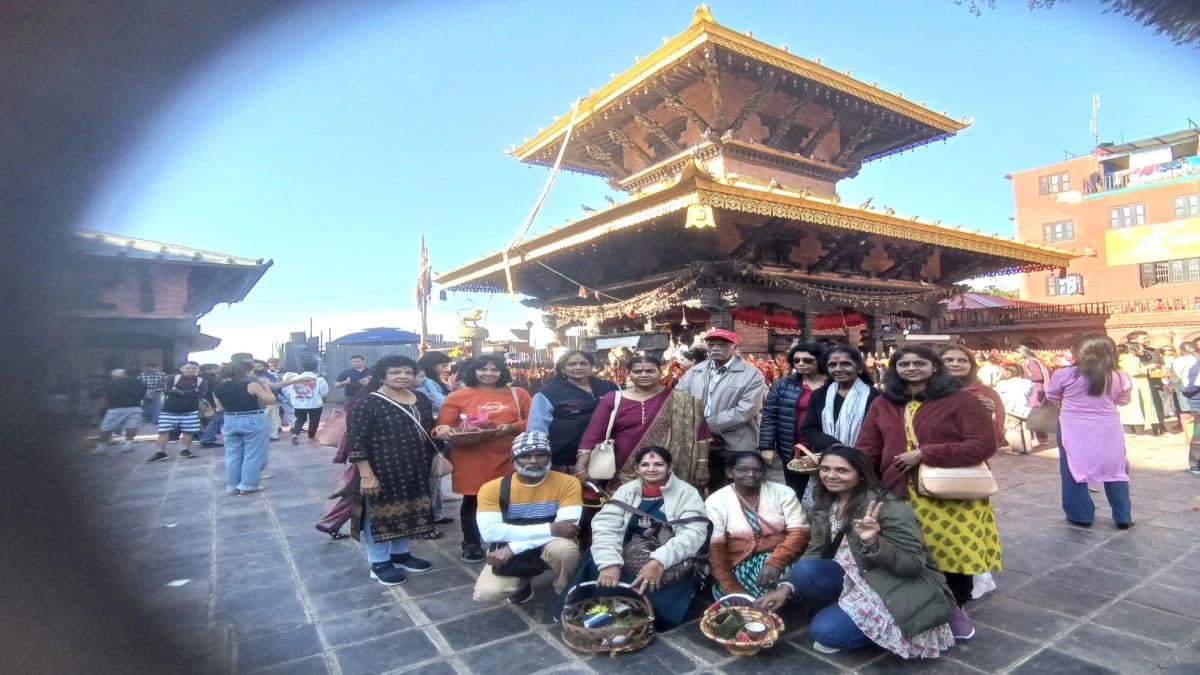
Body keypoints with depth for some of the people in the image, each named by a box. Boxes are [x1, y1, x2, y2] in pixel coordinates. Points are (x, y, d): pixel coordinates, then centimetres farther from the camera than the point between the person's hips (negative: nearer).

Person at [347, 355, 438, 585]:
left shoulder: (421, 401, 7)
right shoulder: (366, 403, -14)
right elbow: (356, 442, -16)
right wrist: (366, 475, -20)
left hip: (415, 470, 7)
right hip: (381, 470, -7)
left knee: (407, 512, 17)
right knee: (380, 513, 5)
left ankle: (400, 554, 33)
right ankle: (379, 563, 20)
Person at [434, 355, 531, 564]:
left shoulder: (518, 394, 7)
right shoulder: (458, 396, 2)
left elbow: (532, 420, 4)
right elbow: (443, 425, 0)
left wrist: (512, 427, -13)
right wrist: (443, 431, -23)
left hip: (507, 458, 2)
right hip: (472, 459, -1)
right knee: (471, 500, 8)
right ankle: (471, 544, 26)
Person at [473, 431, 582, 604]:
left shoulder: (567, 483, -16)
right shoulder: (492, 488, -14)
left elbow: (567, 528, -24)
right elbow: (489, 532, -25)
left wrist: (512, 548, -27)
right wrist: (550, 529, -31)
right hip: (506, 552, 1)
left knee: (565, 548, -33)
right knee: (486, 593, -23)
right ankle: (522, 582, 13)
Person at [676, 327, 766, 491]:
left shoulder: (751, 374, -6)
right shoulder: (694, 372, 10)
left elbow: (745, 411, -16)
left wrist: (709, 424, -17)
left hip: (737, 448, -4)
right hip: (702, 445, 4)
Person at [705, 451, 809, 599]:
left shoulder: (783, 492, 4)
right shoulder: (716, 501, -1)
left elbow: (799, 532, -4)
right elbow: (715, 548, -7)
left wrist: (775, 561, -21)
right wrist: (732, 589, -18)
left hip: (780, 560, 2)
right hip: (740, 566, -1)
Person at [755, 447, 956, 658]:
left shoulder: (889, 508, -21)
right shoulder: (825, 505, 0)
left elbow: (913, 565, -21)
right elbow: (815, 553, 2)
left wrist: (873, 543, -38)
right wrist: (787, 587, -12)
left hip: (903, 589, -6)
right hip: (858, 578, 6)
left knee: (826, 630, -23)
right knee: (804, 570, -22)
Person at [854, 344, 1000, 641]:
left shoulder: (961, 400, -5)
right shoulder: (882, 405, 5)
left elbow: (984, 445, -13)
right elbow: (866, 451, 4)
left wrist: (924, 454, -16)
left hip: (953, 498, -2)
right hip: (901, 497, 3)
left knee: (955, 556, 6)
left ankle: (957, 609, 35)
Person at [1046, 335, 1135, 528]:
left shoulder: (1065, 375, -12)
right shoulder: (1117, 378, -4)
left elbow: (1051, 397, 2)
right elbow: (1122, 400, 11)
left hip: (1074, 431, -2)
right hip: (1108, 431, 3)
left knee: (1074, 472, 9)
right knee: (1116, 472, 16)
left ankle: (1080, 516, 15)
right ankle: (1123, 517, 24)